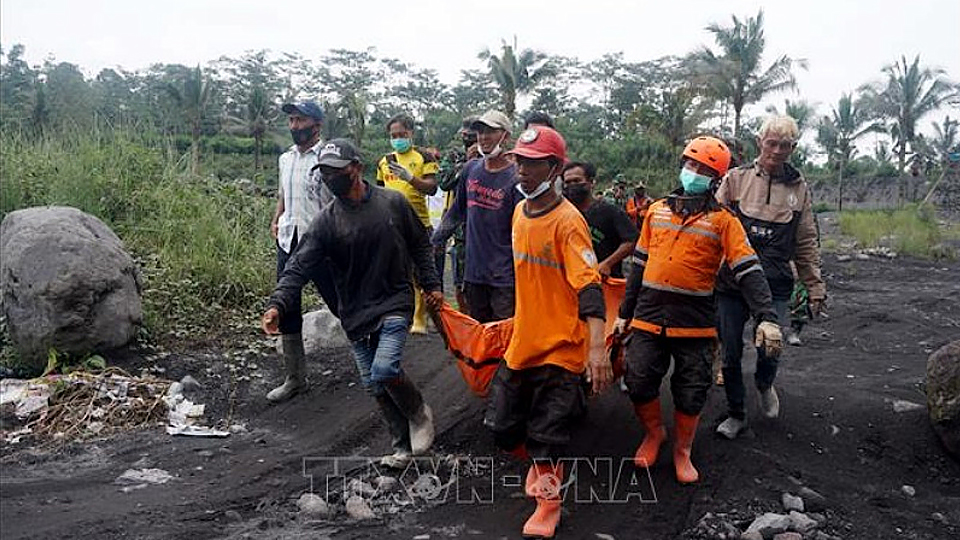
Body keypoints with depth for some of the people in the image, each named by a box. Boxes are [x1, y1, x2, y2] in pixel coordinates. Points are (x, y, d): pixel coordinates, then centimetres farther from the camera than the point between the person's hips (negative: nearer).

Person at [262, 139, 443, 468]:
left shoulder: (393, 203, -3)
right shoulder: (326, 221, -3)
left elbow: (420, 246, 8)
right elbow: (299, 267, -10)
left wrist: (431, 285, 5)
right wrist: (278, 305, -23)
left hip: (395, 304, -3)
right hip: (356, 314, 3)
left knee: (385, 369, -22)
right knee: (374, 386, 7)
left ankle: (419, 413, 8)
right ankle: (404, 445, 26)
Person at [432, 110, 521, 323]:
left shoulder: (516, 177, -9)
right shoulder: (471, 169, 8)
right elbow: (456, 212, 19)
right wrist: (433, 242, 18)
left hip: (504, 276, -5)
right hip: (473, 271, 6)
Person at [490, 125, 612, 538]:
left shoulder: (567, 221, -17)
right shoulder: (520, 212, 7)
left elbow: (589, 287, -25)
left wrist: (597, 348, -36)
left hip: (561, 345, -7)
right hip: (523, 340, 7)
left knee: (546, 434, 1)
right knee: (505, 429, 14)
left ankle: (548, 505, 26)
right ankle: (540, 465, 44)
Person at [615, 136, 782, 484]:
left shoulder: (723, 220, 0)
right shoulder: (657, 210, 10)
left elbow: (749, 271, -8)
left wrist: (766, 318, -21)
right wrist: (625, 312, 16)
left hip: (695, 322, -2)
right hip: (648, 316, 3)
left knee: (692, 392, 5)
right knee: (639, 381, 2)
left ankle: (682, 450, 27)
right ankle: (654, 433, 30)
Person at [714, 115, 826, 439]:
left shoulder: (798, 187, 8)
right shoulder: (736, 178, 3)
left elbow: (807, 243, 12)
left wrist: (815, 287, 10)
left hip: (775, 285, 0)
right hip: (731, 282, 0)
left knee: (769, 352, -9)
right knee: (730, 354, 5)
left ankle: (764, 386, 27)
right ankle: (736, 415, 26)